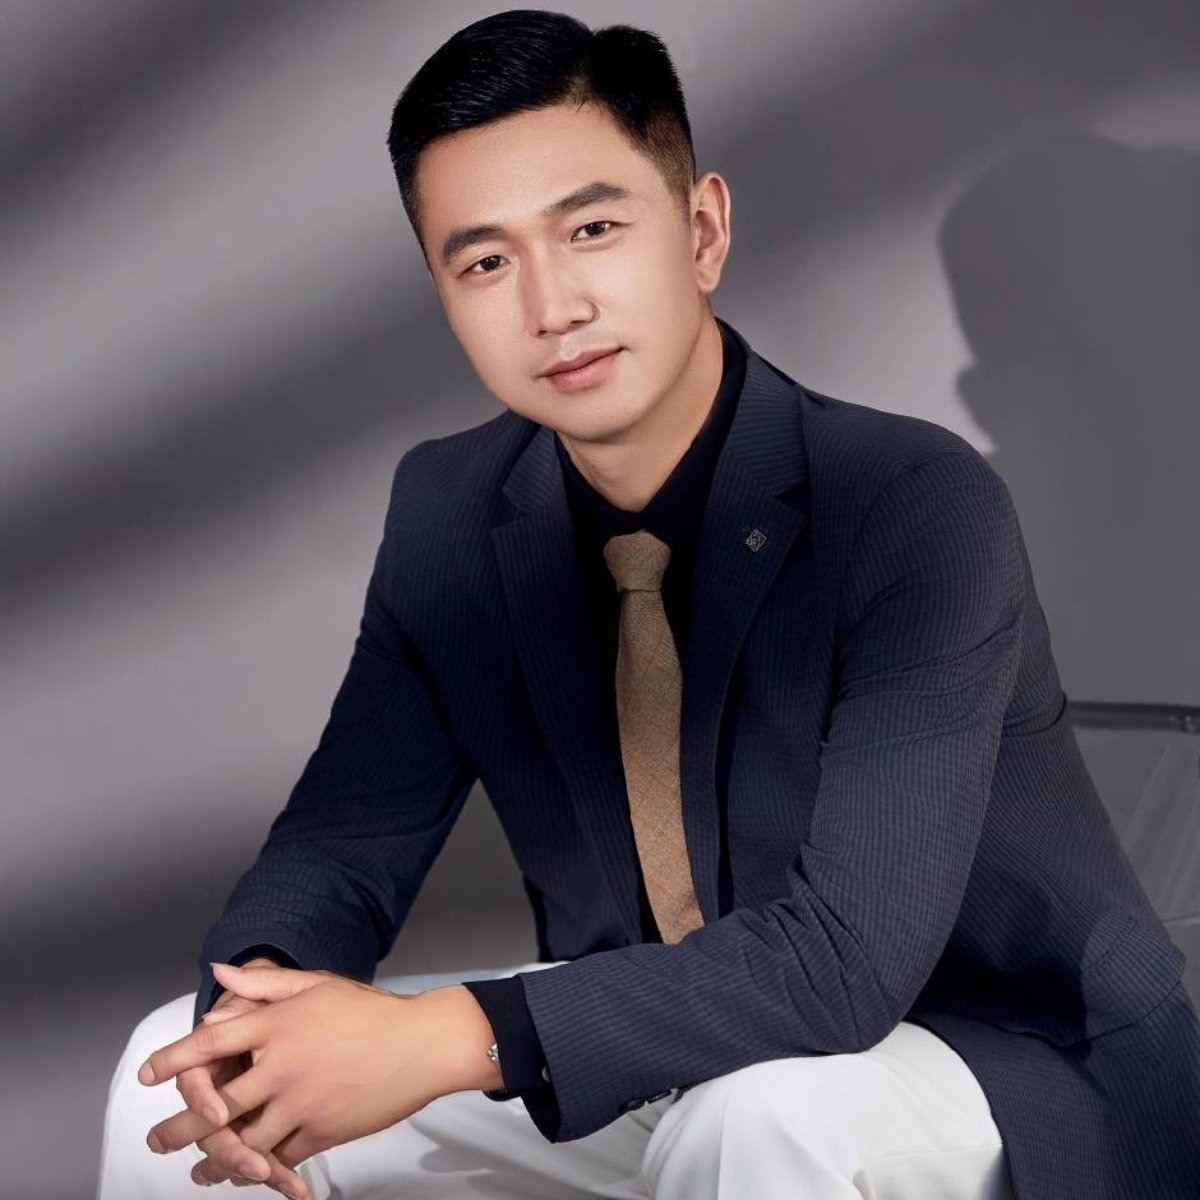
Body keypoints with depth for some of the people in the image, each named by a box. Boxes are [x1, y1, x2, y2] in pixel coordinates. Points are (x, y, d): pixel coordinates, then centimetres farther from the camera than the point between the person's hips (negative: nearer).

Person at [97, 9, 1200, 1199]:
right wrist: (261, 990, -24)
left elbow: (850, 954, -30)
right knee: (183, 1073, -4)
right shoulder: (450, 512, -5)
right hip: (651, 1073, 5)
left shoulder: (918, 504, -24)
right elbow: (346, 834, -1)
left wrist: (454, 1039, -36)